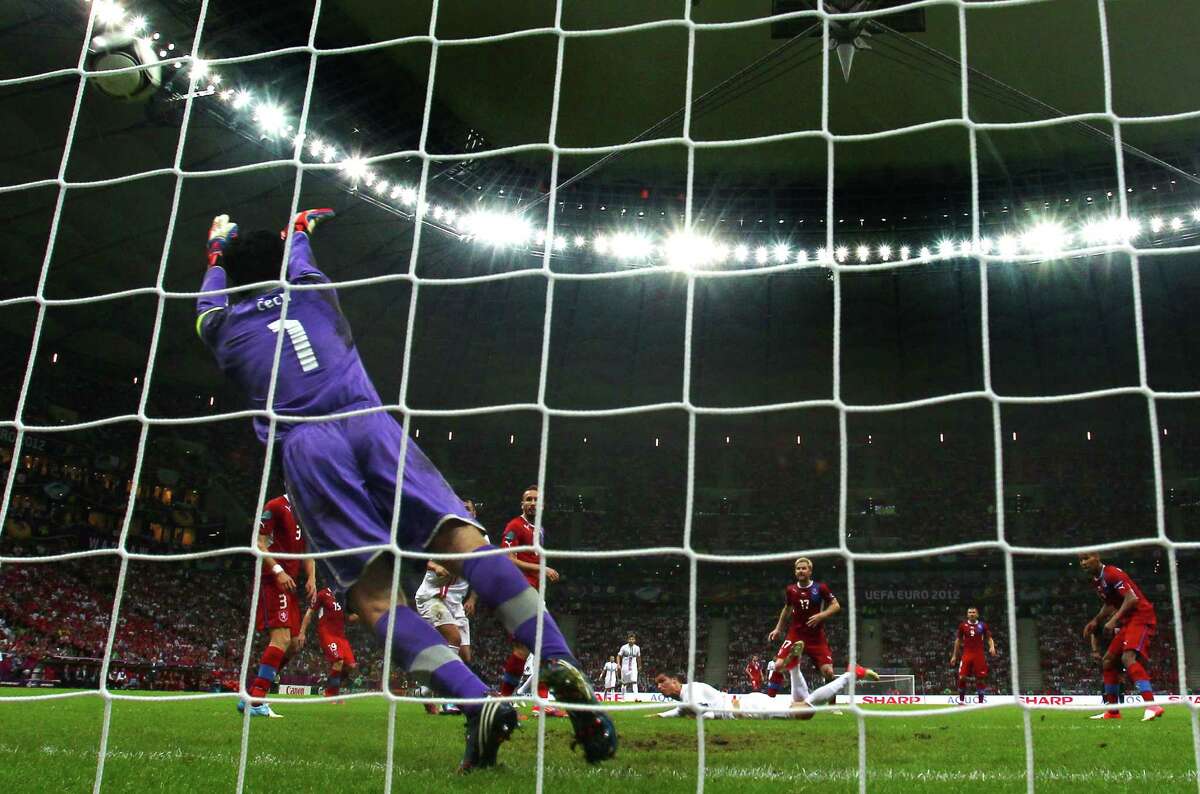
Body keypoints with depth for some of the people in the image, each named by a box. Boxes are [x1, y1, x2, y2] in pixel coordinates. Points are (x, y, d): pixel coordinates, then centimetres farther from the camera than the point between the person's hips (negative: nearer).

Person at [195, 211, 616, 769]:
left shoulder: (220, 324, 24)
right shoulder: (312, 294, 27)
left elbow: (213, 291, 50)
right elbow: (297, 258, 53)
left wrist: (218, 247, 69)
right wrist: (299, 228, 74)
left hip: (303, 447, -2)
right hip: (370, 426, 2)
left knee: (373, 595, -10)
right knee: (462, 541, -13)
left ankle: (477, 701, -31)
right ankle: (561, 666, -30)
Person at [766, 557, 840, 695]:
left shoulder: (820, 588, -5)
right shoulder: (791, 590, 4)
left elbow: (836, 606, -3)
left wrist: (821, 615, -19)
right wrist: (778, 629, 20)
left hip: (817, 637, -2)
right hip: (795, 635, 2)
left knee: (828, 671, -9)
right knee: (779, 665, -14)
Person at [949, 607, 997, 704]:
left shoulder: (982, 625, 5)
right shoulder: (963, 625, 7)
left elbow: (989, 638, 7)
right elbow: (958, 640, 13)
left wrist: (992, 646, -16)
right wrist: (954, 656, 10)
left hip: (979, 655, 0)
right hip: (967, 655, 0)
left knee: (980, 678, -1)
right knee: (962, 677, -8)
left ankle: (980, 701, 8)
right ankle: (961, 700, 7)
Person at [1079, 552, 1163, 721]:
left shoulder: (1112, 573, -16)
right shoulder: (1097, 581, 13)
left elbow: (1132, 598, -23)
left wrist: (1114, 620, -25)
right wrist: (1096, 621, 13)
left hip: (1141, 617, -10)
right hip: (1127, 621, 10)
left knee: (1128, 657, -29)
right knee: (1108, 661, 10)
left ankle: (1152, 705, -37)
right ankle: (1112, 711, 17)